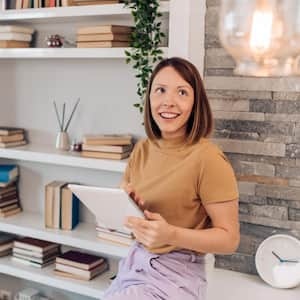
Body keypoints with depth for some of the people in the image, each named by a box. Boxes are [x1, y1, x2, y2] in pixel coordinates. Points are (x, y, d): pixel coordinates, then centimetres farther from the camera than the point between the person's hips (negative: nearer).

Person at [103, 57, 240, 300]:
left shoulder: (208, 158, -18)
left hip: (177, 275, -5)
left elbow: (229, 238, -15)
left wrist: (172, 234, -28)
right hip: (135, 264, 6)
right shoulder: (142, 149, 1)